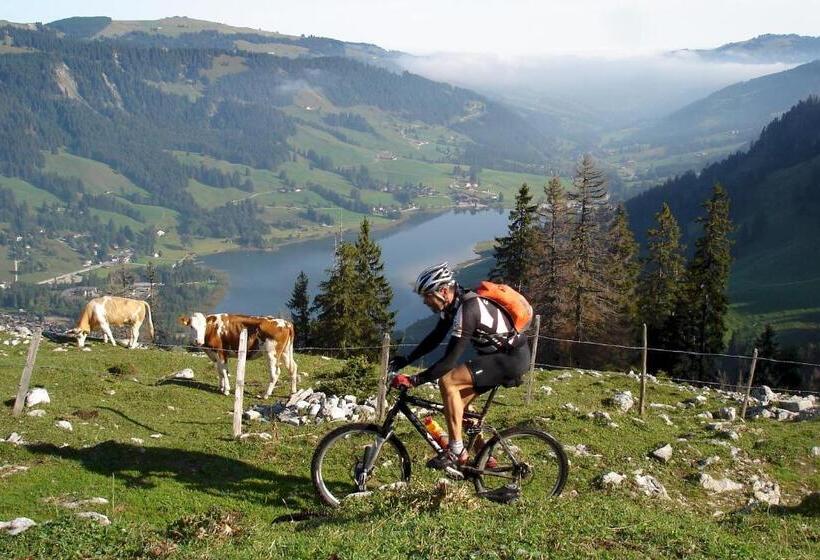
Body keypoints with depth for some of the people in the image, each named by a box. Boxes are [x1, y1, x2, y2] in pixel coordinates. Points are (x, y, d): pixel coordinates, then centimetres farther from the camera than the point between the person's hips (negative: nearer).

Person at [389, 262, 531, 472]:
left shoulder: (467, 309, -27)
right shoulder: (453, 303, 1)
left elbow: (450, 361, -30)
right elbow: (434, 338, 11)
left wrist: (413, 380, -30)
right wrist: (405, 360, 2)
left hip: (512, 358, -10)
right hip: (498, 354, 10)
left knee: (447, 381, -20)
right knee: (458, 401, 8)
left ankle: (456, 451, -13)